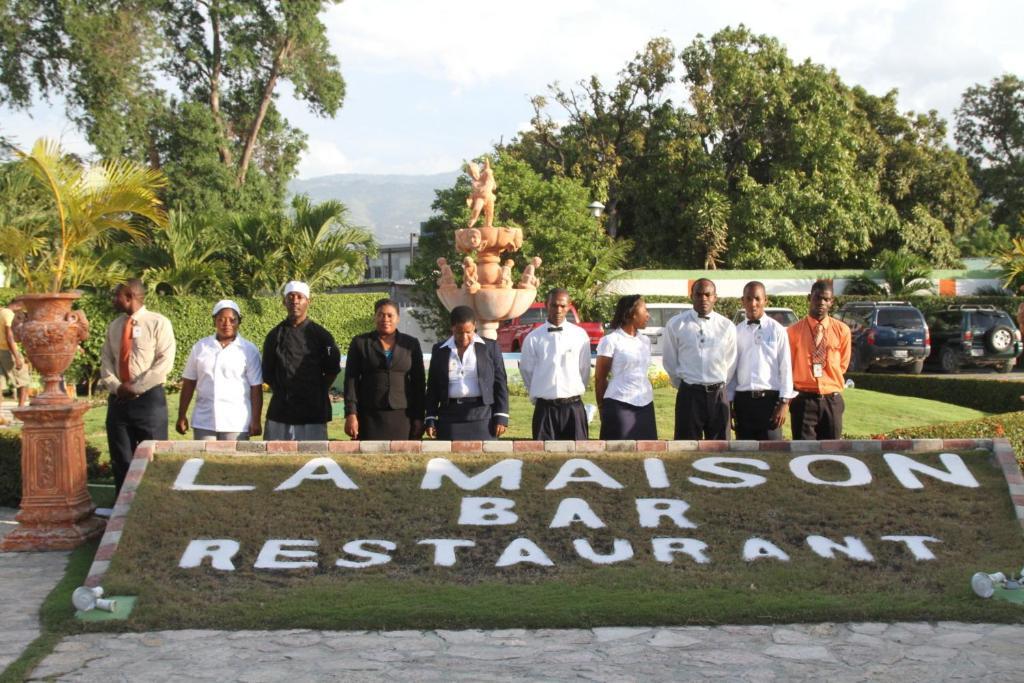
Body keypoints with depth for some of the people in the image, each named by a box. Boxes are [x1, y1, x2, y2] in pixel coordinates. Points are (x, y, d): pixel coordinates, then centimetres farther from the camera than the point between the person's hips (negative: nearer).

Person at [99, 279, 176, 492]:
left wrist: (136, 387, -15)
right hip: (118, 399, 5)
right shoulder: (114, 326, 12)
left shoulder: (158, 323, -5)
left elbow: (165, 362, -12)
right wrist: (116, 387, -8)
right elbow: (106, 361, 10)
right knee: (121, 460, 9)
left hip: (149, 398, -5)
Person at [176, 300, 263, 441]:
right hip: (203, 423, 2)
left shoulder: (249, 350, 0)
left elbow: (256, 388, -2)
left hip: (236, 424, -2)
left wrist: (256, 422, -6)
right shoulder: (200, 347, 8)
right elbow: (189, 383, 10)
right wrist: (182, 416, 7)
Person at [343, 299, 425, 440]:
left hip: (402, 416, 1)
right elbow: (351, 380, 2)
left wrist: (419, 418, 2)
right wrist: (351, 414, -8)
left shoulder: (411, 344, 9)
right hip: (370, 416, -1)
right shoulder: (360, 343, 7)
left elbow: (419, 383, 8)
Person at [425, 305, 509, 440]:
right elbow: (432, 387, 12)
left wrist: (501, 417, -4)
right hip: (450, 415, 2)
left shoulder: (490, 347, 3)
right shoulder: (440, 350, 9)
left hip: (482, 415, -2)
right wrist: (430, 420, 5)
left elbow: (500, 383, 3)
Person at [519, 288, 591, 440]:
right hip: (545, 407, 0)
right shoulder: (533, 337, -2)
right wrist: (537, 395, 11)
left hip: (573, 406, 0)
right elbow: (526, 370, 7)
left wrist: (576, 393, 9)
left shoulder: (580, 335, -2)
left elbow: (585, 369, 4)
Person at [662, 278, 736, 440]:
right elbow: (670, 362, 7)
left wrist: (718, 388, 12)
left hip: (717, 395, 1)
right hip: (688, 394, -1)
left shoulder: (727, 326, 1)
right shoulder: (675, 324, -3)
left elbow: (731, 364, 9)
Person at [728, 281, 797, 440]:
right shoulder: (736, 332, 7)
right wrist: (729, 403, 6)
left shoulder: (777, 330, 1)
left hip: (769, 398, -2)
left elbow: (786, 367, -1)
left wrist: (784, 402, -6)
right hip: (743, 400, 2)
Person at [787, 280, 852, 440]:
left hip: (831, 399, 2)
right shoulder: (794, 330, -1)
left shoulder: (842, 330, 3)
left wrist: (828, 381, 7)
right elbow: (788, 365, 8)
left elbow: (843, 365, 13)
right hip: (804, 399, -2)